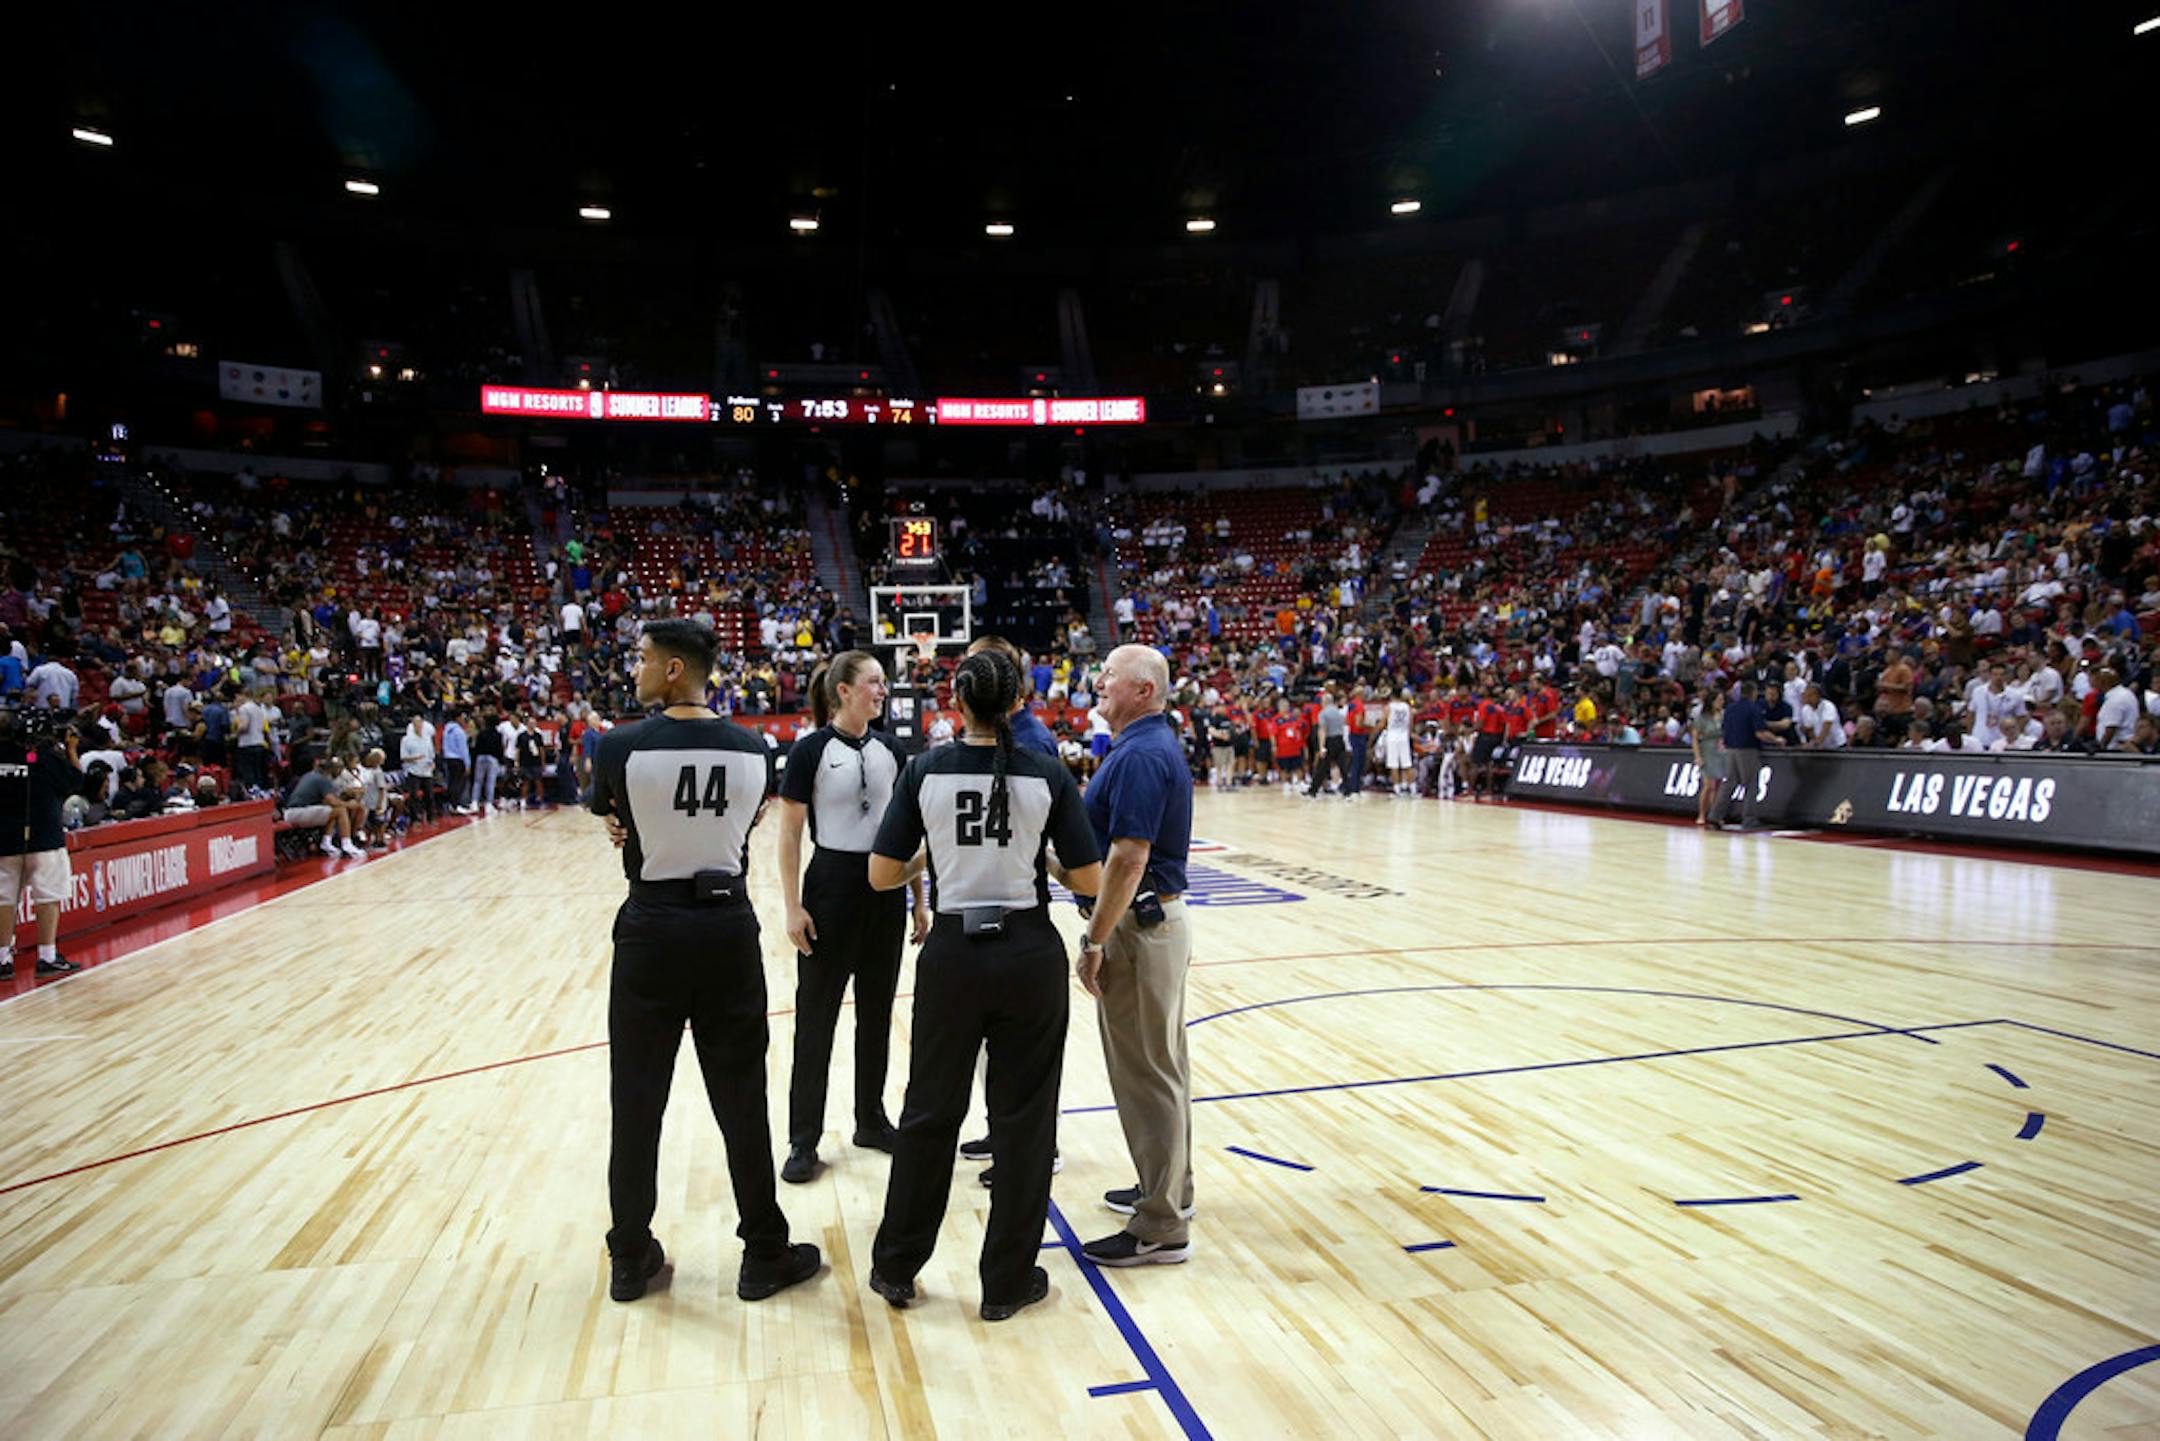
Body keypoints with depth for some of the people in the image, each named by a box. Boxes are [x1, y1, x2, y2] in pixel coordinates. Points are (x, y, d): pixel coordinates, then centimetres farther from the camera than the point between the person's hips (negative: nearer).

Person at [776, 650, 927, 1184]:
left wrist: (920, 900, 8)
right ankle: (803, 1140, 13)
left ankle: (871, 1120, 28)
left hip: (885, 890, 5)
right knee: (817, 1016, 2)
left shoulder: (889, 750, 6)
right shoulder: (810, 750, -9)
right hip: (832, 885, -5)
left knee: (877, 1011, 14)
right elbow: (789, 835, -8)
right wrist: (793, 907, -12)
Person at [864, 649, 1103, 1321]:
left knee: (930, 1111, 16)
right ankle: (1008, 1282, 22)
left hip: (953, 955, 1)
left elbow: (882, 874, -5)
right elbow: (1089, 881, -5)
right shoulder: (1048, 775, -6)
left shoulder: (926, 771, -5)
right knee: (1023, 1117, 11)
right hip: (1029, 956, -1)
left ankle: (896, 1267, 30)